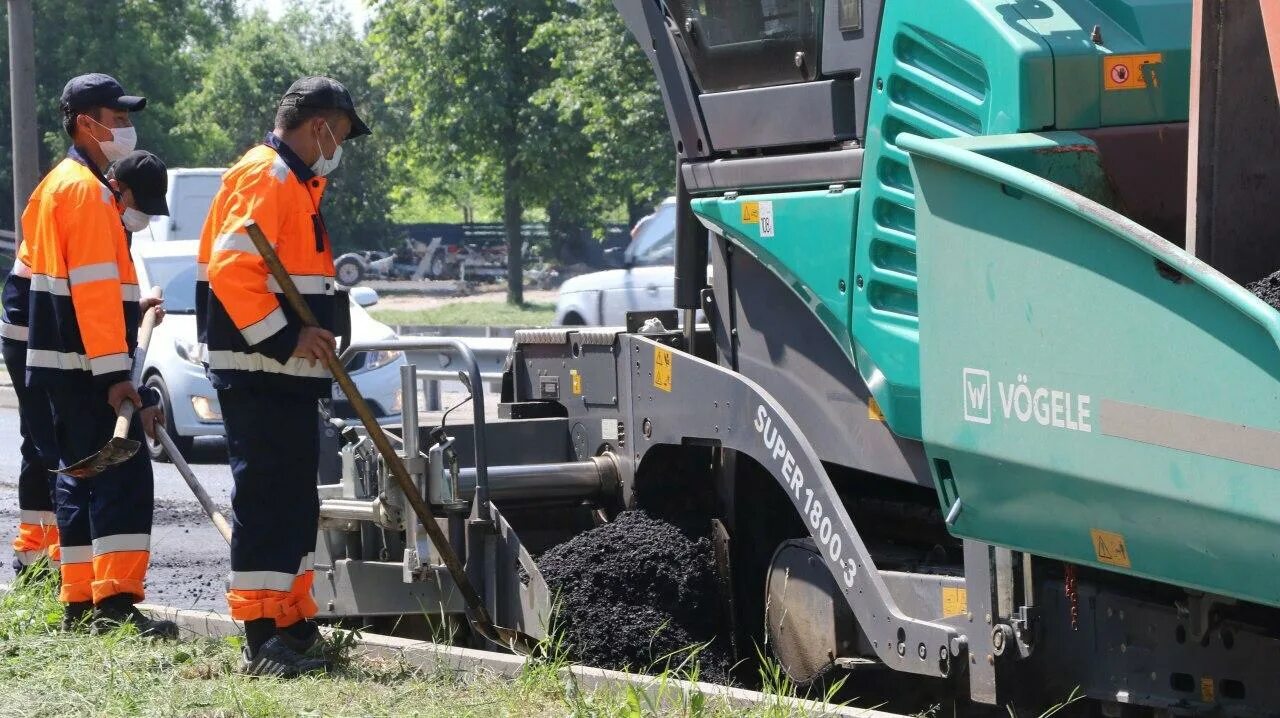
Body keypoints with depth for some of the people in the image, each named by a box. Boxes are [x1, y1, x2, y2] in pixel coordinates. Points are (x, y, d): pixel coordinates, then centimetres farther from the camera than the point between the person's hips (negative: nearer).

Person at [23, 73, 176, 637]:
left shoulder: (56, 185, 18)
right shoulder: (88, 190, -13)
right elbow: (94, 288, -20)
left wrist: (130, 306, 25)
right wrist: (115, 374, -23)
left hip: (61, 364, 10)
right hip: (86, 364, -10)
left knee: (81, 478, 12)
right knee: (124, 476, -13)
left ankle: (80, 602, 13)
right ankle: (117, 601, -20)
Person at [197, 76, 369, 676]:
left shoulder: (294, 182, 20)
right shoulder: (264, 178, -14)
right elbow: (231, 267, -24)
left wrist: (316, 334, 16)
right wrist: (288, 339, -23)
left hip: (286, 375, 11)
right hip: (258, 374, -11)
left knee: (295, 500, 15)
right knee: (265, 498, -10)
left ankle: (295, 625, 22)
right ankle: (262, 636, -9)